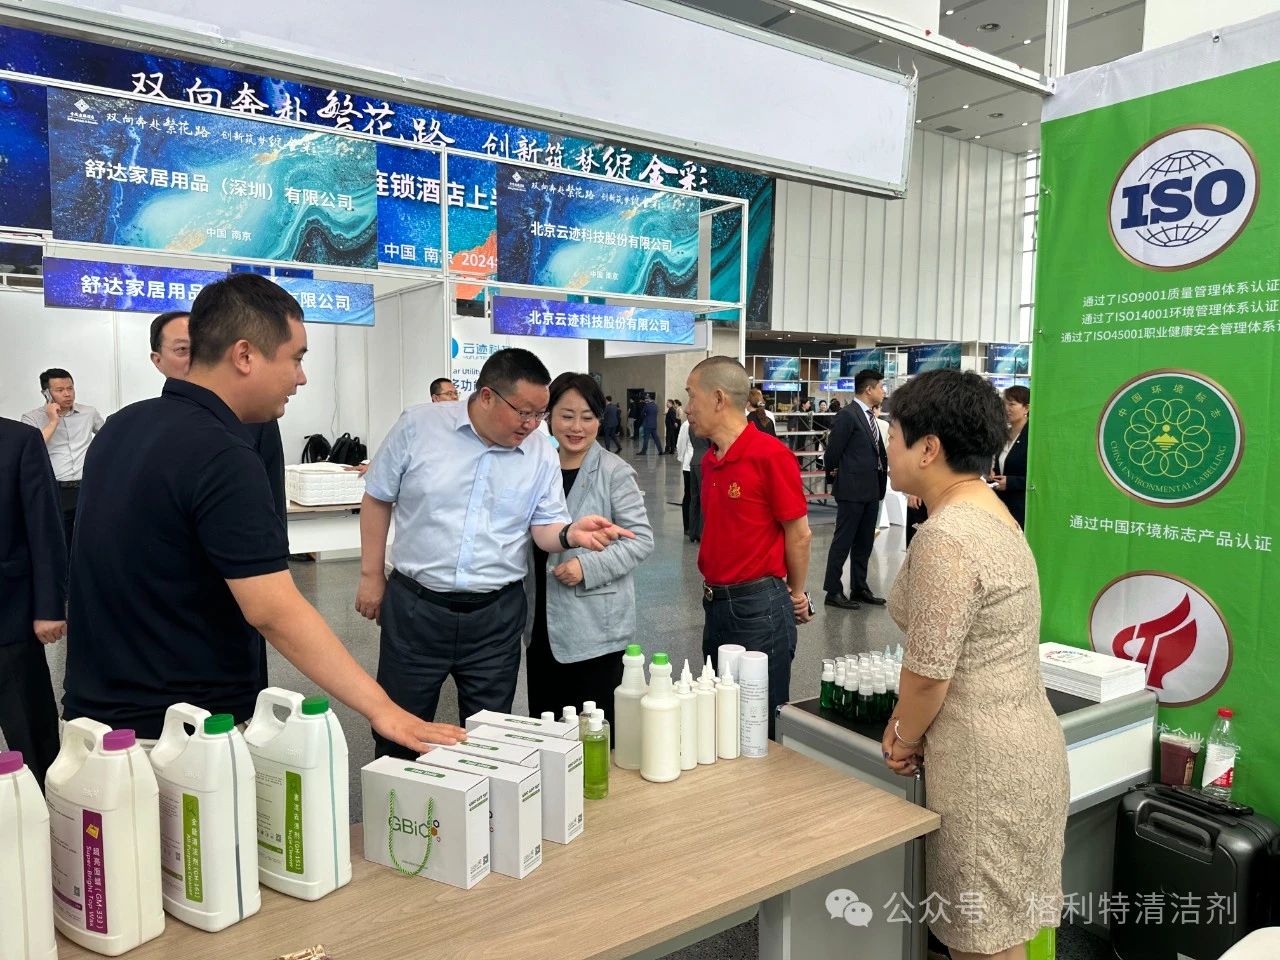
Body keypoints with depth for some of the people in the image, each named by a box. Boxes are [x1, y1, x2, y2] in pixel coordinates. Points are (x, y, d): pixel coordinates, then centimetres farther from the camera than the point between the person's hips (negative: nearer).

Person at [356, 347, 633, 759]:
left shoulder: (542, 453, -2)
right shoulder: (419, 425, -7)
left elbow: (544, 527, 1)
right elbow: (377, 499, 3)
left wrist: (570, 534, -23)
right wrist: (372, 576, 3)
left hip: (496, 616, 2)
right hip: (415, 606, -1)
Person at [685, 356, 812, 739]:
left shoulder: (771, 455, -15)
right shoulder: (709, 460, 8)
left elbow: (799, 534, -9)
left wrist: (796, 595, 2)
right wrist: (714, 588, 9)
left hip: (759, 606, -8)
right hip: (715, 603, 8)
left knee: (762, 719, 6)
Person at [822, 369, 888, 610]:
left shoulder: (870, 417, 13)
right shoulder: (848, 415, -13)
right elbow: (832, 454, -11)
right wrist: (837, 471, 3)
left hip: (871, 489, 8)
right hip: (853, 489, -8)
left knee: (864, 544, 14)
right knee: (843, 542, -1)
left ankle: (859, 588, 24)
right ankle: (833, 591, 7)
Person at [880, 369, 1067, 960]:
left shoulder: (946, 537, -23)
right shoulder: (988, 511, 9)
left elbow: (928, 671, -19)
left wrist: (906, 739, -1)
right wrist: (908, 721, 10)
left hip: (986, 765, -9)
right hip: (1024, 743, 9)